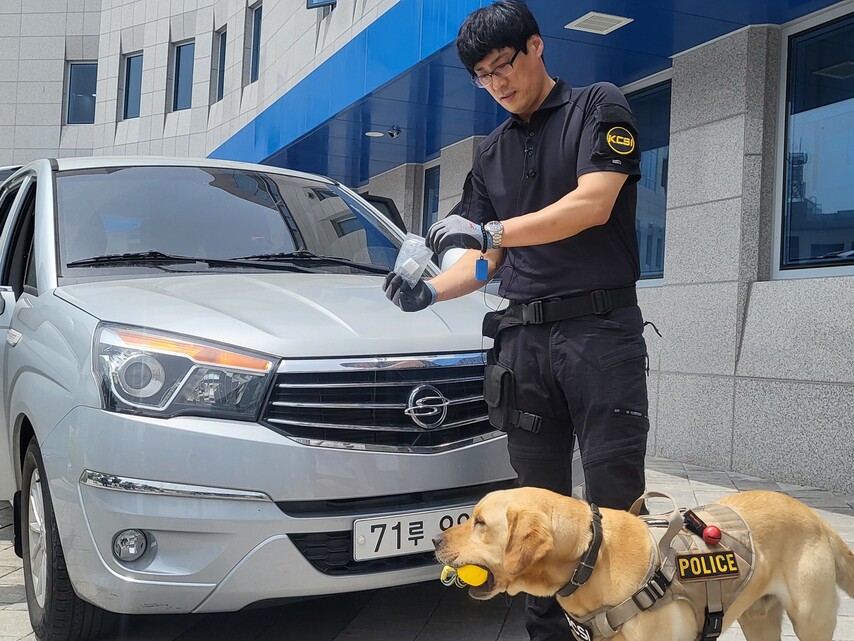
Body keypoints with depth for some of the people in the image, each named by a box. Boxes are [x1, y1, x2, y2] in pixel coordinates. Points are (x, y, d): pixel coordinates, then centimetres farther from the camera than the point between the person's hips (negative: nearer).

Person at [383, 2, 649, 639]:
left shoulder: (598, 108, 4)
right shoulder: (491, 155, 21)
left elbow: (593, 204, -11)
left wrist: (491, 230, -15)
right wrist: (428, 293, 1)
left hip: (600, 328, -5)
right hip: (523, 338, 5)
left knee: (615, 499, -6)